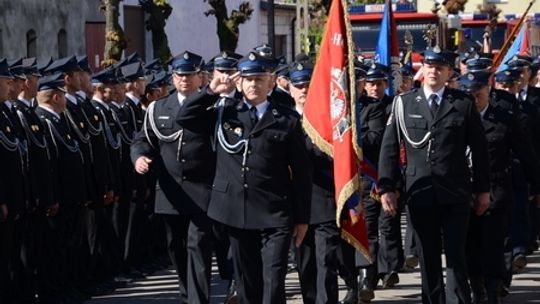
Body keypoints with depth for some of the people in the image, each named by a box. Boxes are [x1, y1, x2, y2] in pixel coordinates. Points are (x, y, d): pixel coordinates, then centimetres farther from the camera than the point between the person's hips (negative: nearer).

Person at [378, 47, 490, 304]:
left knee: (455, 256, -4)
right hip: (420, 194, 1)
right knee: (428, 258, 7)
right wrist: (386, 188, -2)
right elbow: (389, 148, 4)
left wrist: (483, 189, 6)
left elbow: (479, 148, 6)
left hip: (455, 195, -1)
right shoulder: (403, 103, 5)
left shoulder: (463, 104, 3)